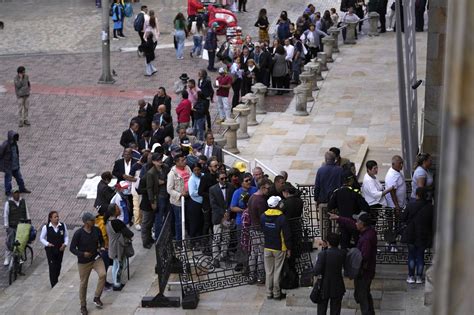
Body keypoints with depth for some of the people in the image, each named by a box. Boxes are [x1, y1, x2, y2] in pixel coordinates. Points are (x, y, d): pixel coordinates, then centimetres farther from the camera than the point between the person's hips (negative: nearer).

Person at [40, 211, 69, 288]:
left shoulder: (63, 226, -2)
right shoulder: (46, 227, -9)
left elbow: (66, 236, 8)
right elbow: (41, 238, 0)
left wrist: (65, 244, -9)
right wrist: (47, 244, -16)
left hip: (60, 249, 3)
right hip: (50, 250, -3)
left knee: (58, 266, 14)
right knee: (52, 267, -6)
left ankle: (55, 281, 36)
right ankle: (53, 284, 0)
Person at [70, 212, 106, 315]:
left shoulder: (96, 230, -5)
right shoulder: (78, 233, -16)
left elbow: (101, 241, 13)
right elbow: (72, 248, -10)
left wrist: (101, 247, -9)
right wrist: (82, 254, -24)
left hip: (96, 258, 2)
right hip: (83, 262, -2)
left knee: (103, 274, -22)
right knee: (83, 284, 7)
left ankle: (97, 298, -2)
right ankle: (83, 306, 27)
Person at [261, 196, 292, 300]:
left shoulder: (263, 216, -3)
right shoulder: (282, 218, -16)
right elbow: (287, 235, -12)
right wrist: (289, 248, -4)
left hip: (267, 248, 4)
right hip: (279, 248, -4)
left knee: (268, 271, 11)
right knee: (277, 271, 4)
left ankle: (269, 293, 16)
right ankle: (277, 294, 9)